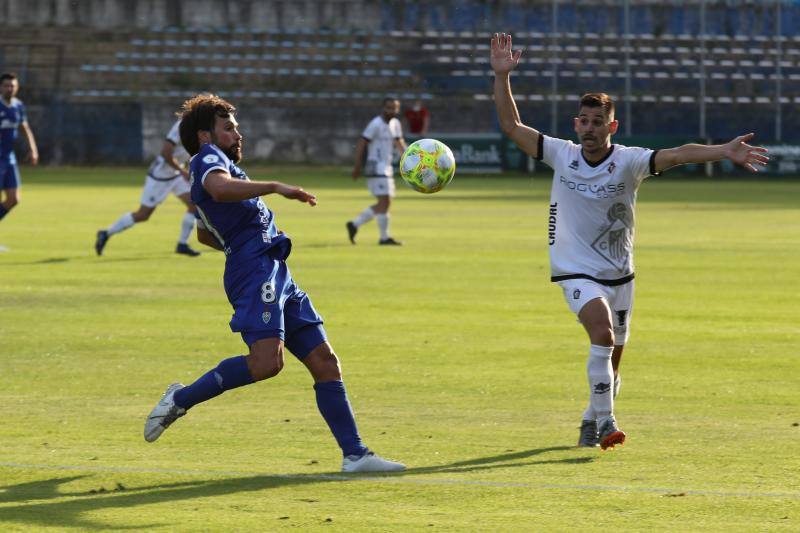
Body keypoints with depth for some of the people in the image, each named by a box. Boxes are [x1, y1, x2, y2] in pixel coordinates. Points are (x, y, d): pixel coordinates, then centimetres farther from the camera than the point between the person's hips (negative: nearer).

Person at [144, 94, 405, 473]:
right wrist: (275, 187, -25)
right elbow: (220, 187, -24)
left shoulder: (216, 165, 31)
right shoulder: (206, 157, 2)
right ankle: (181, 400, -11)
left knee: (324, 361, 2)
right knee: (266, 362, -26)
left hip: (277, 274, 10)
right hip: (255, 270, -10)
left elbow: (204, 234, 47)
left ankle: (355, 454, -3)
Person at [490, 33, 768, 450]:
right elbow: (511, 125, -6)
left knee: (611, 361, 11)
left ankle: (591, 423, 36)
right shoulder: (562, 155, -6)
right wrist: (502, 77, -16)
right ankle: (605, 420, -29)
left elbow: (678, 154, -26)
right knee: (602, 331, -29)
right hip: (576, 271, -2)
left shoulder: (628, 161, -11)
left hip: (619, 274, 2)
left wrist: (724, 151, -40)